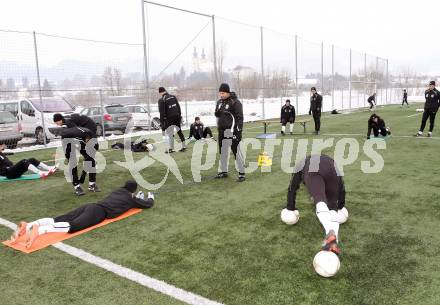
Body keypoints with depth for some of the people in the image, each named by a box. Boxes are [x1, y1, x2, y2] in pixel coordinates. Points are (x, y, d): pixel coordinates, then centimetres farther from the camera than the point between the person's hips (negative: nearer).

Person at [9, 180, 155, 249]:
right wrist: (150, 198, 46)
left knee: (58, 219, -7)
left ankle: (27, 225, -25)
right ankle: (38, 230, -51)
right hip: (100, 212, -8)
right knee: (71, 226, -29)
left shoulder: (118, 191, 33)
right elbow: (148, 204, 25)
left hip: (91, 206, 8)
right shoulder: (131, 198, 15)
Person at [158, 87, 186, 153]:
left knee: (169, 133, 6)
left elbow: (162, 113, -12)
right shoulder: (173, 97, 6)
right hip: (177, 117, 5)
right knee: (179, 131, 15)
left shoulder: (161, 100, -10)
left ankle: (171, 148, 11)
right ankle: (184, 146, 20)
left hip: (169, 119, -5)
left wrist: (162, 122, -8)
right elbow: (178, 107, 10)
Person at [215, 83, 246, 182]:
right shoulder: (219, 102, 12)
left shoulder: (235, 102, -11)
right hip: (222, 130, 8)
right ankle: (223, 171, 28)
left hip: (232, 131, -8)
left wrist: (239, 131, -19)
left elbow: (239, 117, -14)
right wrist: (218, 112, -3)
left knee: (236, 151, -6)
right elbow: (217, 114, 21)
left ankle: (242, 173, 0)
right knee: (223, 151, 15)